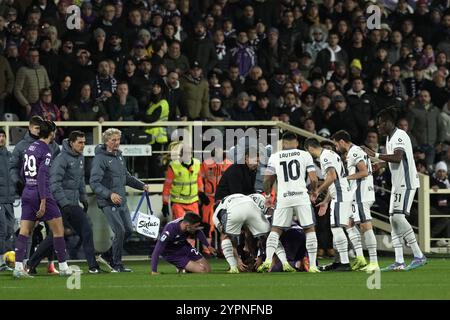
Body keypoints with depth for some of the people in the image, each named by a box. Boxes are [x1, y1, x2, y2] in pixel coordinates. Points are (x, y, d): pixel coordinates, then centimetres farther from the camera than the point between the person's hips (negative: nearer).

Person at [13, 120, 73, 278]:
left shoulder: (31, 147, 11)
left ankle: (18, 267, -6)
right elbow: (42, 176, -19)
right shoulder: (46, 151, -12)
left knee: (24, 231, 3)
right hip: (40, 194, -7)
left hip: (27, 193, 7)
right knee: (58, 229, 3)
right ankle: (63, 267, 5)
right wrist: (43, 201, -20)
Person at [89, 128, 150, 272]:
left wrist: (141, 185, 17)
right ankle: (116, 265, -2)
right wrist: (110, 194, -31)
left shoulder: (119, 155, 13)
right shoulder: (100, 158, -14)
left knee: (128, 230, 9)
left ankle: (109, 256, 23)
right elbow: (94, 182, -21)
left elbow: (126, 176, 27)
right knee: (120, 231, -14)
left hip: (122, 201, 9)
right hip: (108, 202, -9)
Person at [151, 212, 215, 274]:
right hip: (172, 253, -6)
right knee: (202, 270, -18)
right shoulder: (170, 230, -38)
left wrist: (208, 246, 21)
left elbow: (199, 233, 7)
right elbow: (156, 252, -37)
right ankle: (182, 269, 7)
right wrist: (154, 271, -39)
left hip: (184, 247, 6)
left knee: (208, 269, 2)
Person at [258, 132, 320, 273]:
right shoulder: (305, 155, 6)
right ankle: (312, 265, 3)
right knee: (310, 229, 10)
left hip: (283, 198, 1)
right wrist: (314, 191, 21)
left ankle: (268, 259, -9)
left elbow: (267, 181, 10)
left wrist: (268, 196, 27)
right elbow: (313, 179, 1)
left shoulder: (274, 157, 8)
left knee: (275, 230, 12)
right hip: (301, 196, -1)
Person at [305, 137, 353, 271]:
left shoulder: (325, 156, -11)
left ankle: (345, 263, -15)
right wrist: (326, 201, 29)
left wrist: (317, 191, -13)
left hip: (340, 196, -10)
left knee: (336, 228, -12)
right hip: (343, 195, 10)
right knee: (337, 229, 14)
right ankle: (342, 260, 18)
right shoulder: (330, 154, 22)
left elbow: (332, 177, -23)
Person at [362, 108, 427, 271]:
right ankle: (399, 262, 6)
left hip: (406, 183, -10)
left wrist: (375, 155, -26)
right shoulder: (390, 138, 16)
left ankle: (419, 256, -16)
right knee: (393, 220, 6)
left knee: (398, 216, -18)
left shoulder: (400, 136, -15)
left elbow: (397, 158, -29)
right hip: (397, 184, 10)